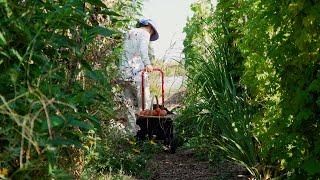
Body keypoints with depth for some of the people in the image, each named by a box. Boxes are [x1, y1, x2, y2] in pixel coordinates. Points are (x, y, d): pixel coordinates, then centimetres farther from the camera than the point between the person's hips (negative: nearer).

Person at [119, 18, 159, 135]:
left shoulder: (130, 33, 26)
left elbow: (127, 52, 16)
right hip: (137, 72, -7)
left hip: (124, 72, 7)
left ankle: (132, 132, 10)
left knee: (130, 104, 9)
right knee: (144, 103, -3)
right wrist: (147, 64, -26)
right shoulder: (144, 33, 3)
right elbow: (143, 49, -17)